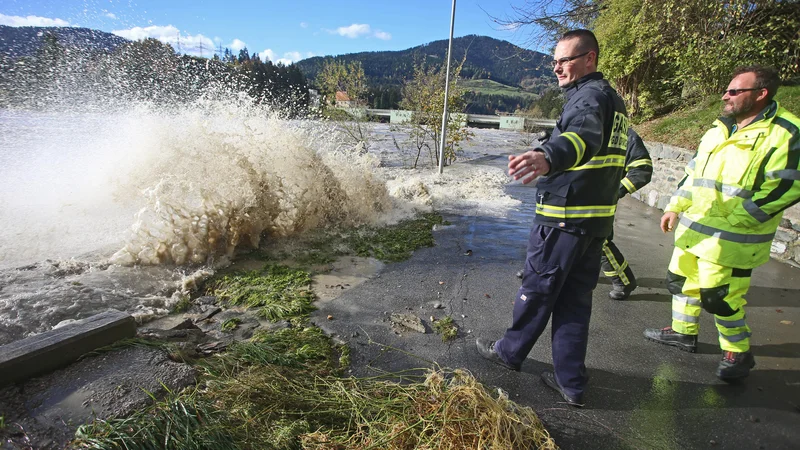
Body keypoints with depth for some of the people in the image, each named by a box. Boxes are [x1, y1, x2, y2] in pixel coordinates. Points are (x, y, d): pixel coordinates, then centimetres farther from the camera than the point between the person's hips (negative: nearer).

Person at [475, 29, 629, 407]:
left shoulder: (589, 95, -14)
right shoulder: (613, 99, 19)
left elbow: (584, 136, -38)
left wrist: (548, 157, -57)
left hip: (562, 217, -9)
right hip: (597, 219, 9)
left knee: (536, 290, 8)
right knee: (575, 299, 13)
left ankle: (510, 352, 28)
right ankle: (570, 382, 20)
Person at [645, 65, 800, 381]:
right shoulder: (718, 131, 12)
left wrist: (734, 221, -21)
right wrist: (675, 208, 12)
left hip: (732, 239, -8)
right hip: (692, 230, 8)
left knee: (719, 296, -2)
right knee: (682, 280, 16)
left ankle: (739, 353, 22)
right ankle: (683, 332, 36)